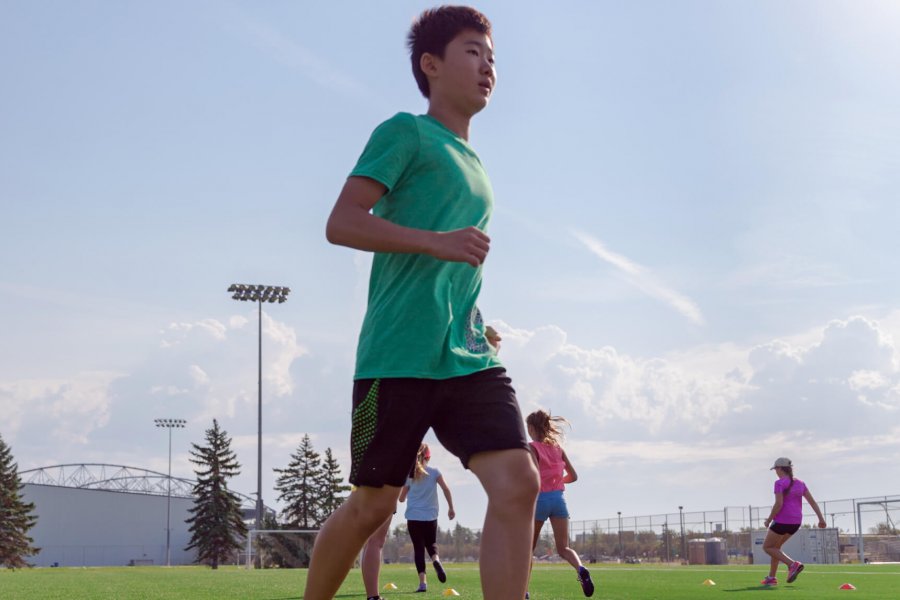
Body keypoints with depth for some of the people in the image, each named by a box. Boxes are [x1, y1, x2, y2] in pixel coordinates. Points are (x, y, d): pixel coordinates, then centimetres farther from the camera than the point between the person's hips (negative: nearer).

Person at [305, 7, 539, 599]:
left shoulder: (474, 165, 23)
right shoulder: (407, 133, 0)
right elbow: (341, 223, -11)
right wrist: (438, 241, -21)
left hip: (469, 358, 6)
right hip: (398, 356, -6)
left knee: (518, 481, -14)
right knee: (373, 505, 4)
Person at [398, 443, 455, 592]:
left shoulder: (409, 475, 3)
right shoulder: (434, 472, 1)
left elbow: (401, 498, 9)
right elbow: (446, 489, -6)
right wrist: (451, 508, 3)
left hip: (413, 517, 0)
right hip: (431, 517, 0)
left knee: (418, 548, 4)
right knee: (431, 543, 16)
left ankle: (422, 582, -8)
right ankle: (436, 560, -19)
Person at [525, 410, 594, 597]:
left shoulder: (532, 448, -5)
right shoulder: (557, 447, 11)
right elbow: (573, 476, 14)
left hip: (539, 499, -4)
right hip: (558, 498, 4)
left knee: (528, 548, 12)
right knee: (563, 548, 2)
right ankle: (581, 569, -28)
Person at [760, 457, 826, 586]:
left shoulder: (780, 483, -11)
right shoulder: (800, 483, 11)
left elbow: (778, 504, -19)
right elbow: (812, 501, 6)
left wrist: (769, 519, -8)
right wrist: (821, 518, 5)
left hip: (782, 521, -8)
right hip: (796, 522, 8)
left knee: (767, 547, 7)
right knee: (775, 546, 23)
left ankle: (792, 564, -13)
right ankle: (771, 577, 20)